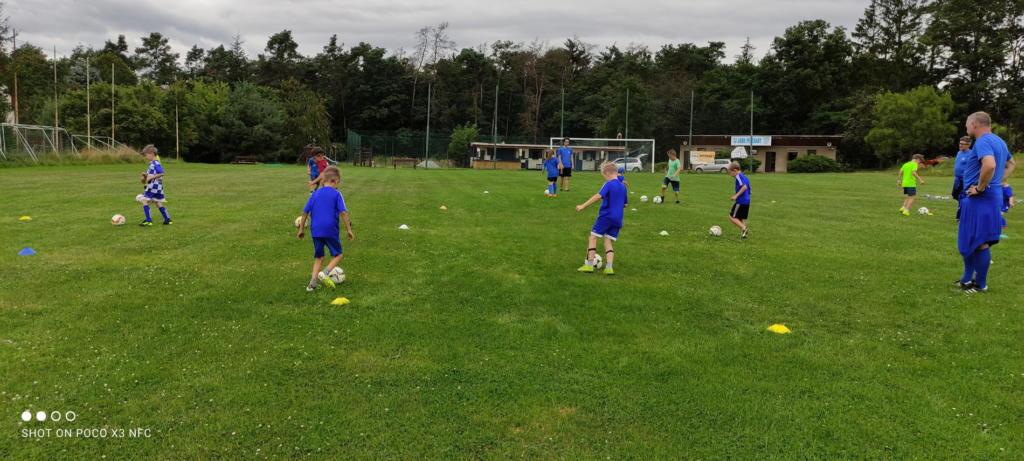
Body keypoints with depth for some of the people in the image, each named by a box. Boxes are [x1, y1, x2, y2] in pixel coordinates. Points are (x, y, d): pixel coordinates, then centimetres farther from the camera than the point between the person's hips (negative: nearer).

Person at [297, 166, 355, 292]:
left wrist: (301, 229, 18)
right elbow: (343, 213, -11)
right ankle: (325, 272, -11)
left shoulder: (315, 194, 9)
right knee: (338, 254, 13)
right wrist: (349, 230, -6)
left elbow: (305, 212, 9)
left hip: (315, 231, 4)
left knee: (318, 257, 18)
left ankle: (313, 283, 9)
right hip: (331, 231, -4)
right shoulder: (336, 194, -4)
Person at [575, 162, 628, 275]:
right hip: (618, 219, 7)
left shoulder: (609, 184, -9)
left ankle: (589, 265, 0)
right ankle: (609, 267, -4)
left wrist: (583, 206, -25)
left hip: (606, 216, -7)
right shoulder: (623, 186, 14)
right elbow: (624, 204, 22)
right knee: (609, 242, 9)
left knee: (593, 237, 4)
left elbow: (598, 196, -23)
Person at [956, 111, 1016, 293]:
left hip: (981, 200, -10)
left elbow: (990, 165, -35)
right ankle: (968, 279, 24)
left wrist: (980, 188, -22)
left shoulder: (982, 142, -17)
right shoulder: (999, 141, 16)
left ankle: (980, 284, 6)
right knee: (969, 240, 17)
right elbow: (1011, 164, 30)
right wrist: (998, 182, 19)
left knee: (979, 241, -2)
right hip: (993, 196, 10)